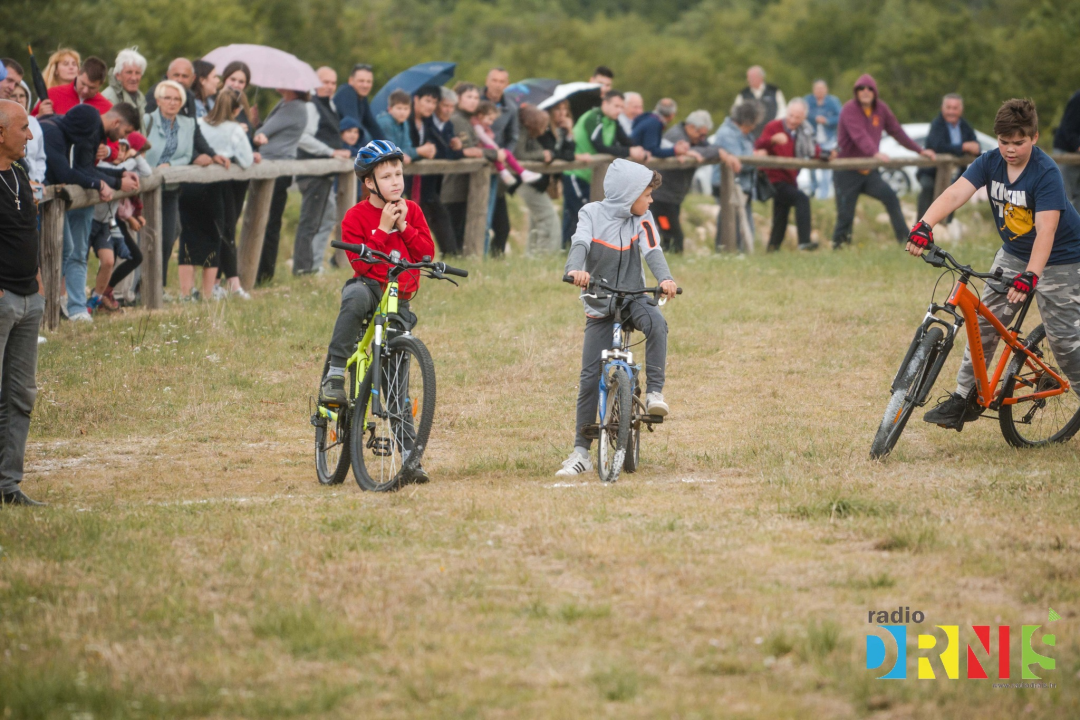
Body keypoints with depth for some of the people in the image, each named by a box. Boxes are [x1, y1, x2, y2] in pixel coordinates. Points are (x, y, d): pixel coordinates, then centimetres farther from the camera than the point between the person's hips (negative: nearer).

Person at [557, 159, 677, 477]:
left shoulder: (642, 221, -1)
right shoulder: (592, 214, -5)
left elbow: (652, 251, -17)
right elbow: (580, 243, -22)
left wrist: (665, 278, -38)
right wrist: (575, 269, -45)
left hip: (632, 298, 1)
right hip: (599, 306, -1)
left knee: (656, 323, -35)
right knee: (590, 378, -4)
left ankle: (654, 391, -22)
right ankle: (581, 452, 3)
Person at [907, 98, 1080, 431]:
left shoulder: (1046, 173, -27)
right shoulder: (990, 162, -12)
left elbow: (1046, 230, -37)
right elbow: (955, 193, -26)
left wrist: (1030, 275, -49)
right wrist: (925, 225, -44)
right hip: (1014, 253, 6)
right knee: (984, 322, 0)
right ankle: (965, 398, 9)